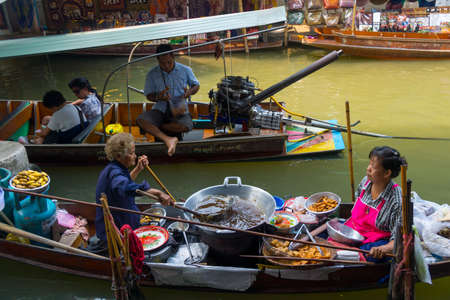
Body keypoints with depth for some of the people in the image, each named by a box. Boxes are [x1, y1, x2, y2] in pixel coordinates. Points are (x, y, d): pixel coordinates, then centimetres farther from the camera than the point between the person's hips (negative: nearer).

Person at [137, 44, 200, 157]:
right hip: (160, 110, 1)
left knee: (186, 126, -34)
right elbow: (149, 95, 7)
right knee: (141, 119, -29)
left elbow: (196, 85, 15)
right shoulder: (152, 74, 2)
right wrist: (159, 97, -18)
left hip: (179, 110, 0)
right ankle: (167, 139, -41)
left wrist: (189, 92, -9)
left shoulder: (185, 70, 2)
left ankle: (154, 128, -12)